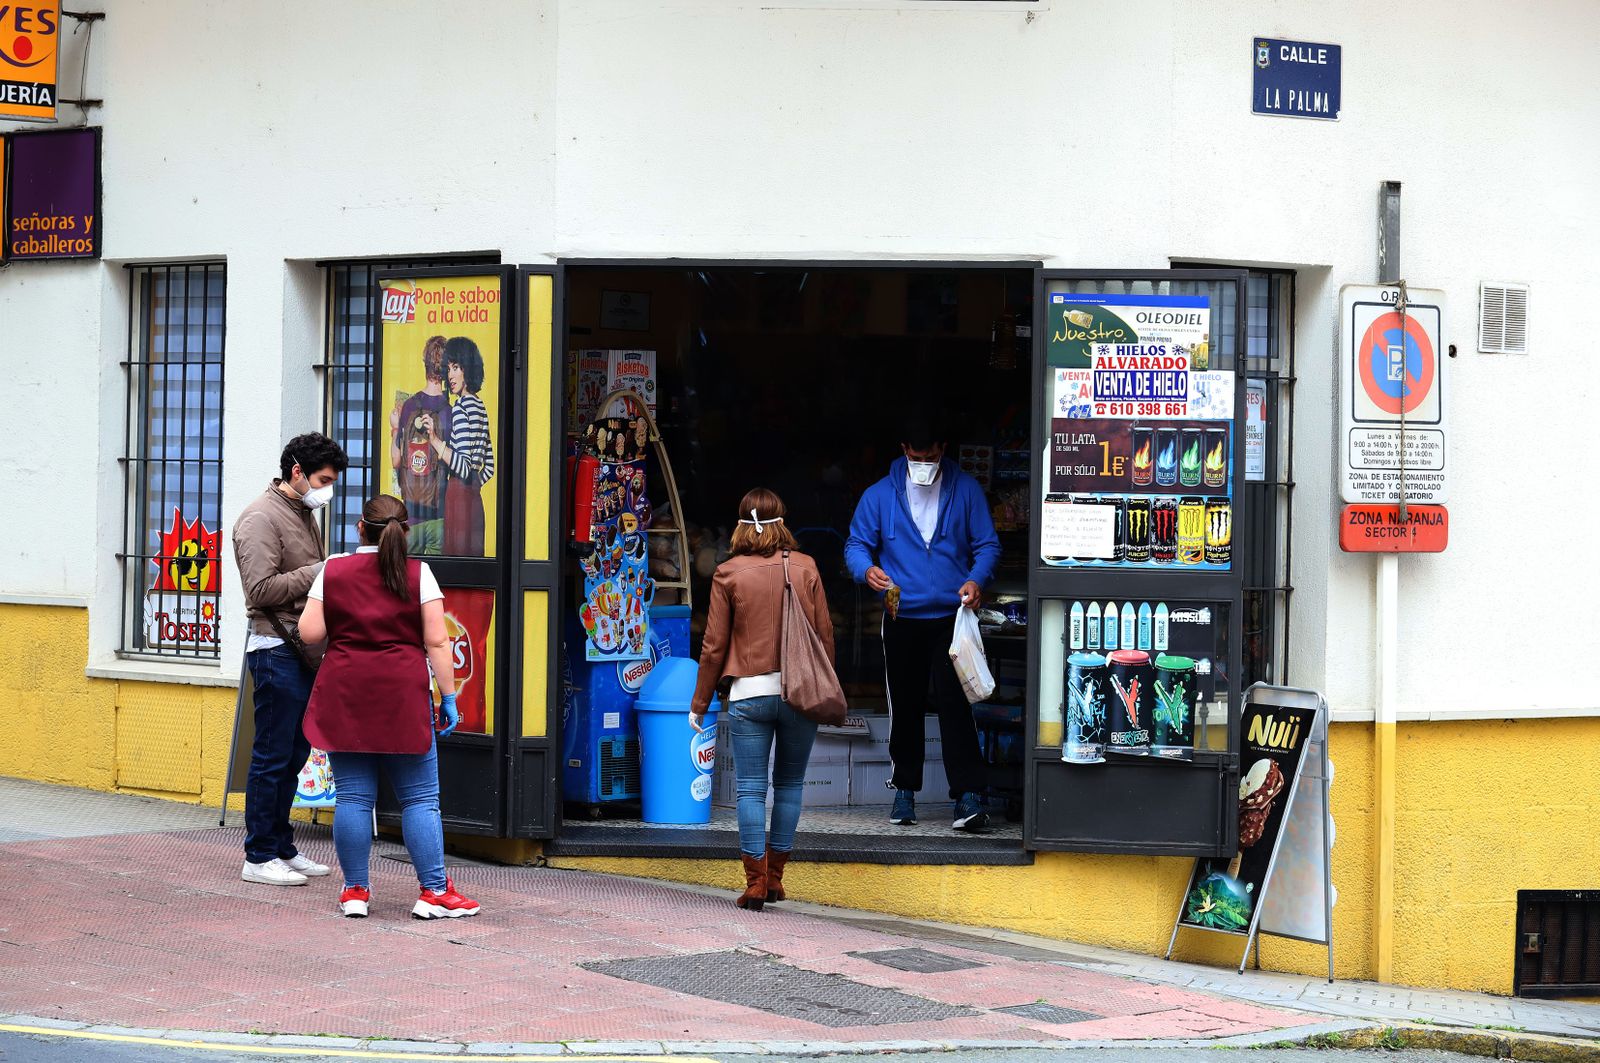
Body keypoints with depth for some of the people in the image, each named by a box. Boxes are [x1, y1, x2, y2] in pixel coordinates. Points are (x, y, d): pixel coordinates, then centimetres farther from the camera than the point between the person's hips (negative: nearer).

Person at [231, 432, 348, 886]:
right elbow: (262, 589, -19)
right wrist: (318, 571, -18)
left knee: (294, 755, 13)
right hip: (277, 650, -9)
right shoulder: (262, 517, -11)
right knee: (272, 756, -4)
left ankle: (281, 847, 20)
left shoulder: (305, 515, 19)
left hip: (306, 652, 9)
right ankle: (260, 857, 1)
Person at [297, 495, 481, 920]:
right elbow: (437, 642, -3)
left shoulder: (333, 571, 4)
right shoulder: (419, 574, 0)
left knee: (353, 797, 5)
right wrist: (449, 696, 2)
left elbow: (310, 631, 0)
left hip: (344, 694, 2)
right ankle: (434, 892, 1)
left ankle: (355, 891, 8)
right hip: (403, 697, -2)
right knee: (420, 798, 2)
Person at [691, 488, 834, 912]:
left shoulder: (729, 573, -2)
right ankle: (774, 878, 17)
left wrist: (699, 703, 9)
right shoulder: (805, 567, 1)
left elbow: (714, 645, 0)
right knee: (789, 784, 13)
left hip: (749, 694, -2)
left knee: (751, 789, 2)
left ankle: (756, 882, -1)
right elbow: (825, 634, 4)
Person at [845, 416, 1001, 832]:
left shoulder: (965, 490, 5)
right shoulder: (879, 495, 6)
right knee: (905, 708, 9)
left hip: (951, 618, -2)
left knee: (954, 704, -12)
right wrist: (867, 569, -16)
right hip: (902, 620, 2)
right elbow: (856, 544, 8)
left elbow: (987, 544, 6)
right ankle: (905, 790, 22)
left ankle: (968, 796, -14)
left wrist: (976, 580, -15)